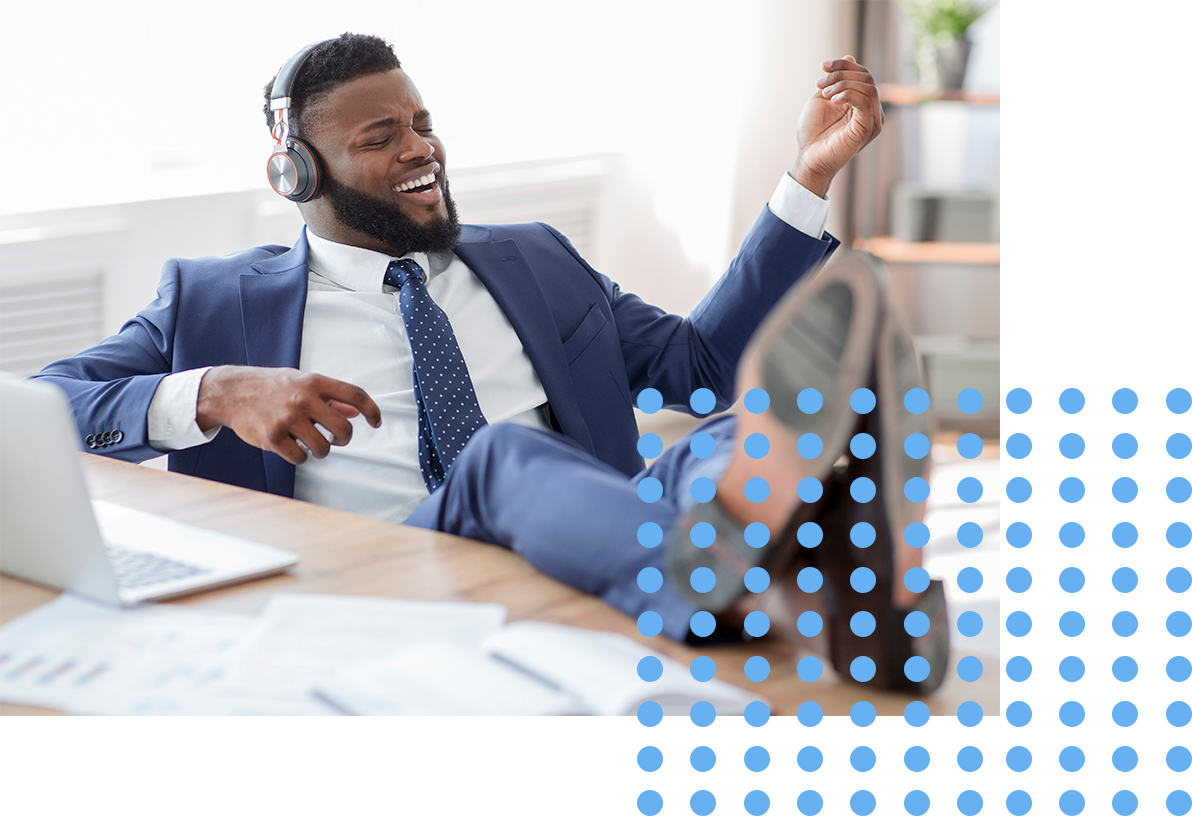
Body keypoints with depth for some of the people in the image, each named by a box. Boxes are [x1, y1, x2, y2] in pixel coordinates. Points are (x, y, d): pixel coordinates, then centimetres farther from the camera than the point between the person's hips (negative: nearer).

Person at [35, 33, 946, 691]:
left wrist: (813, 173, 17)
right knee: (504, 455, -38)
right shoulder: (215, 300, 18)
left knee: (744, 432, -28)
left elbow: (701, 359, 23)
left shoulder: (534, 262, 28)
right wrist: (212, 394, -11)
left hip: (582, 557, 4)